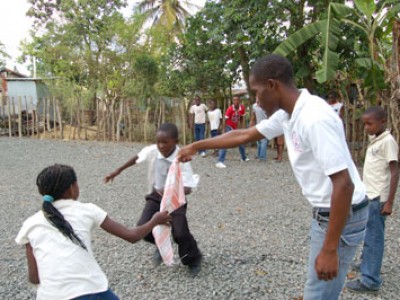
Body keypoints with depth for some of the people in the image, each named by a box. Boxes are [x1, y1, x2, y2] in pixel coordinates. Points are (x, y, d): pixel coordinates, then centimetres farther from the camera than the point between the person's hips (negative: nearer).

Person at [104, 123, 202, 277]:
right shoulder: (152, 151, -18)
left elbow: (188, 188, -30)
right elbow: (137, 158, 4)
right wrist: (118, 171, 8)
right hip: (157, 195, 4)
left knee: (180, 233, -14)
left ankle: (193, 259, 19)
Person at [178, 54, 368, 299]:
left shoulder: (315, 118, -26)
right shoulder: (287, 114, 3)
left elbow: (344, 185, -28)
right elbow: (245, 135, 14)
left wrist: (329, 249, -24)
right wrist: (196, 146, 19)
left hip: (342, 216, -9)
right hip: (326, 212, 9)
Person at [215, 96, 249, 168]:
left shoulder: (242, 108, -8)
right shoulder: (230, 109, -22)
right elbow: (225, 120, -19)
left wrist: (242, 127, 8)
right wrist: (224, 131, -22)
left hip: (236, 128, 6)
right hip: (229, 127, -6)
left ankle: (244, 158, 43)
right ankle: (220, 162, -27)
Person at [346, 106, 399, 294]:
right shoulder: (374, 140, 11)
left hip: (378, 198, -8)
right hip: (368, 196, 8)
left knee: (373, 238, -3)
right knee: (367, 234, 21)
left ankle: (370, 281, 5)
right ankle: (366, 262, 39)